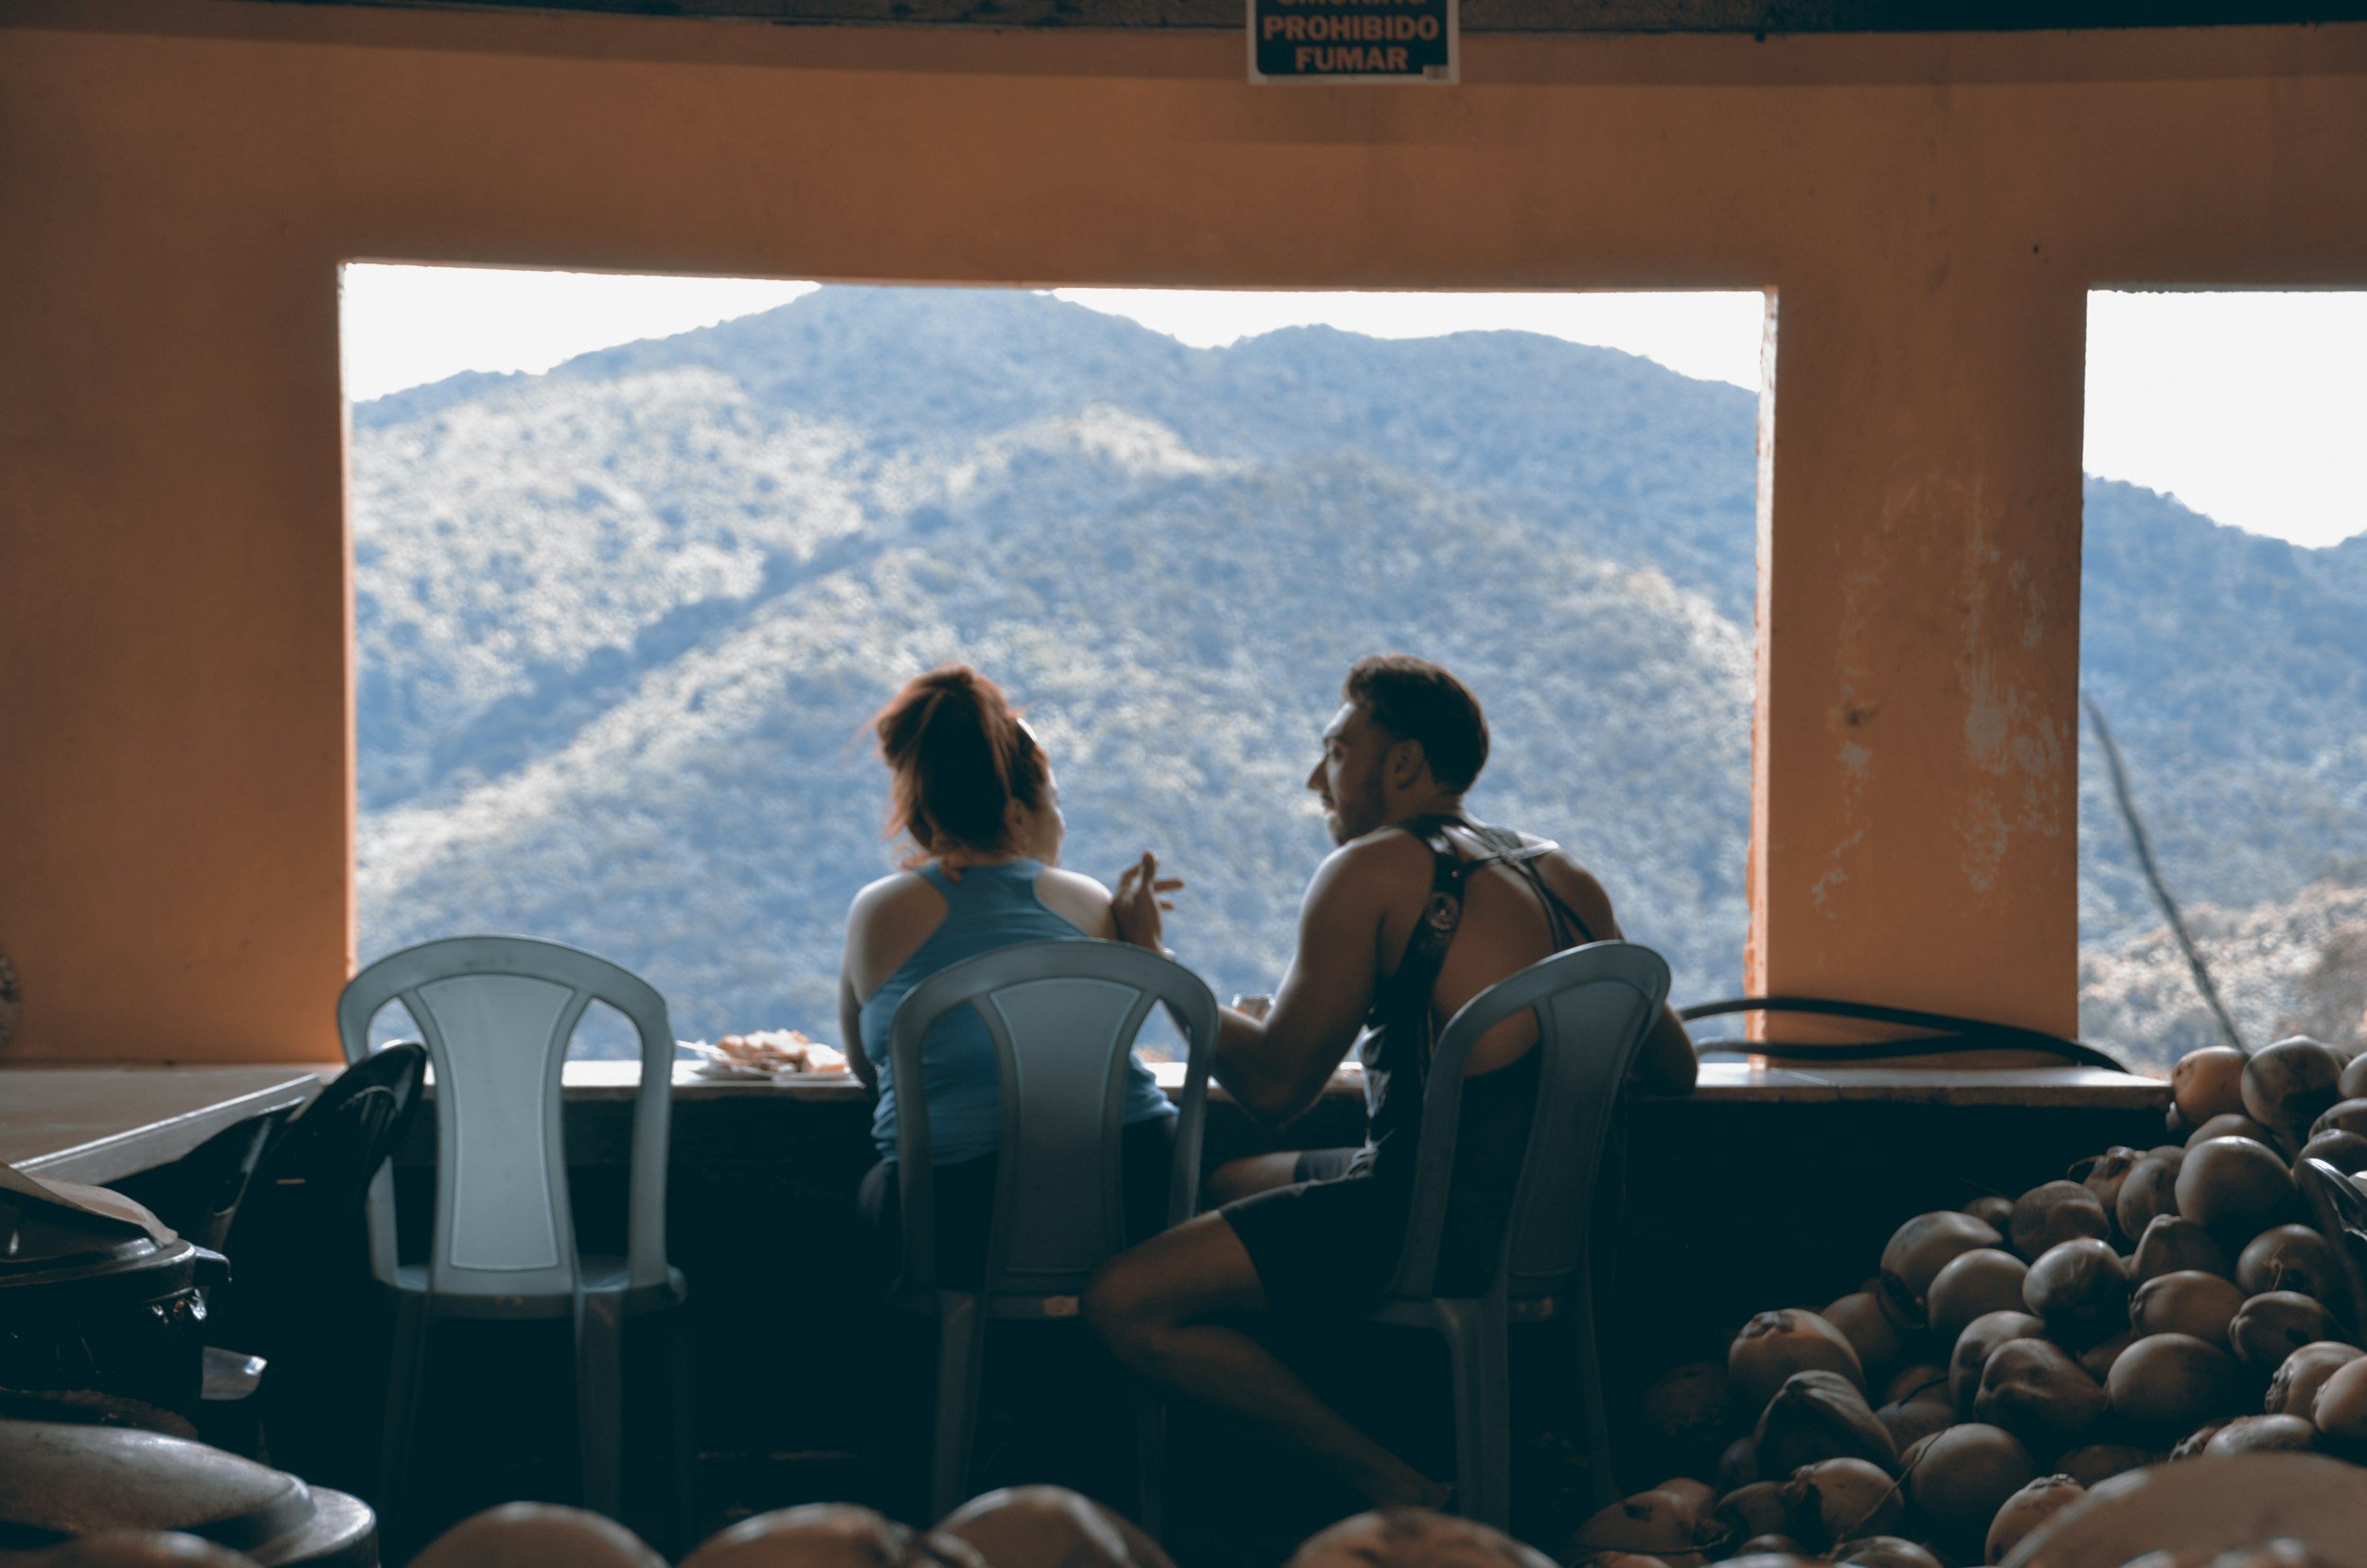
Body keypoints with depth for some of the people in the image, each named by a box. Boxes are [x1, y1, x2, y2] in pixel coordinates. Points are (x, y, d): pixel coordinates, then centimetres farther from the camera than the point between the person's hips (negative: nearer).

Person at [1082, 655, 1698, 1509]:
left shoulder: (1374, 870, -11)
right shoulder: (1564, 876, 11)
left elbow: (1275, 1085, -11)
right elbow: (1673, 1068, 15)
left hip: (1445, 1226, -9)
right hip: (1553, 1209, 9)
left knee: (1124, 1303, -11)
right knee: (1226, 1183, 28)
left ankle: (1403, 1492, -9)